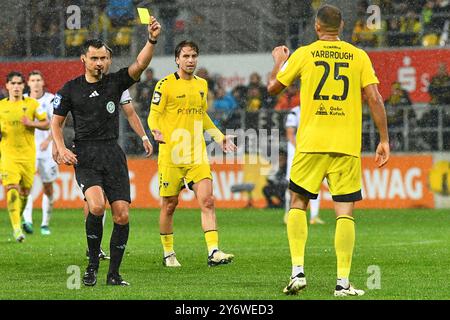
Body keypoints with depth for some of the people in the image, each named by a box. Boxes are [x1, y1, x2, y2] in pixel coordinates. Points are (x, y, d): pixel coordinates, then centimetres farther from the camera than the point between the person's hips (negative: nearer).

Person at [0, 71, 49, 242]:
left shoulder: (32, 104, 3)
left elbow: (46, 124, 5)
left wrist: (32, 124, -13)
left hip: (28, 154, 1)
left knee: (25, 191, 7)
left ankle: (18, 217, 34)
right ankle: (16, 227, -21)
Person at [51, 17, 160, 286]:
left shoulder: (116, 82, 7)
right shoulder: (71, 89, 6)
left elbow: (140, 64, -8)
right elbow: (56, 122, 12)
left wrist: (152, 40, -25)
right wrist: (61, 148, -6)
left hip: (113, 155, 2)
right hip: (85, 156, -2)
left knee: (122, 214, -6)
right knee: (97, 205, -25)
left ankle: (114, 274, 7)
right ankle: (93, 264, -5)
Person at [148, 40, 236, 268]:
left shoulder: (202, 85, 13)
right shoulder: (165, 84, -4)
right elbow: (153, 115, -5)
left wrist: (220, 137, 22)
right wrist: (156, 131, -25)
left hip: (197, 155, 4)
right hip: (171, 155, -4)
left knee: (207, 200, -11)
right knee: (169, 204, 4)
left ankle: (213, 252, -16)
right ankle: (168, 254, 21)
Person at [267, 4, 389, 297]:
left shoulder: (303, 55, 3)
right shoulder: (358, 56, 4)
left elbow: (273, 87, 12)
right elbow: (375, 99, -1)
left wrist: (279, 61, 31)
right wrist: (384, 140, 4)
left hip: (311, 142, 0)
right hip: (347, 145, 0)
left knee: (298, 204, 14)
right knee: (345, 211, 1)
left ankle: (298, 271, 2)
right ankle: (343, 282, -6)